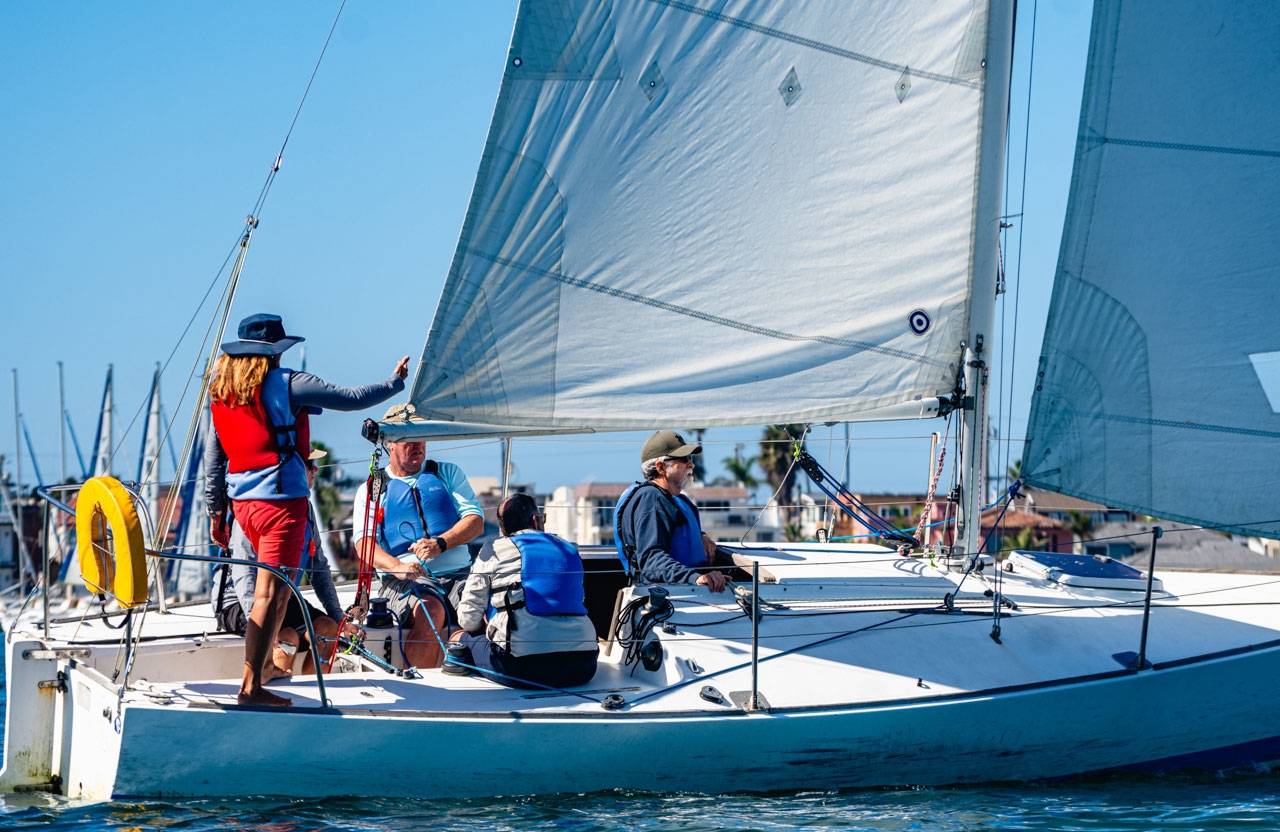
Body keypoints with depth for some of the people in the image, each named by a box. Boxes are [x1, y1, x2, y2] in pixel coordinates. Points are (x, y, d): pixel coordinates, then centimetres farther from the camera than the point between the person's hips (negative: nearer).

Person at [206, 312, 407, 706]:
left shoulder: (220, 389, 10)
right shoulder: (286, 384, -10)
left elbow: (213, 456, 14)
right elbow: (351, 398, -6)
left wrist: (216, 511, 20)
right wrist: (395, 382, 11)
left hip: (242, 500, 8)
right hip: (280, 497, -8)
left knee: (277, 586, 28)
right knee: (270, 593, -8)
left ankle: (266, 661, 36)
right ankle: (251, 687, -11)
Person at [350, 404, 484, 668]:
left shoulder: (448, 473, 19)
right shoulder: (371, 490, 13)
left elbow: (475, 521, 8)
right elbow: (364, 543, -2)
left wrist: (440, 543, -13)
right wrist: (397, 566, -24)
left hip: (458, 574, 2)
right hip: (404, 580, -2)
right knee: (430, 613, -36)